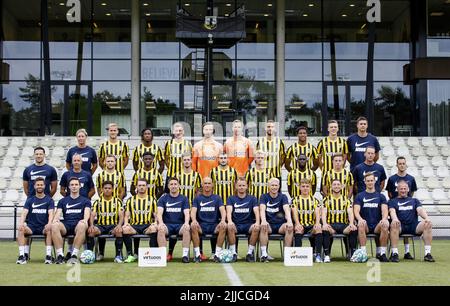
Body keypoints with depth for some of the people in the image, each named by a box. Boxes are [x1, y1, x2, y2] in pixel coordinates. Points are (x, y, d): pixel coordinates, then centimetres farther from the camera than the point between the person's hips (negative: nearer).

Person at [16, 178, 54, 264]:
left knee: (49, 229, -36)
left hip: (44, 227, -1)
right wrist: (21, 223, -22)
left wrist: (49, 223, -27)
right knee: (21, 229, -30)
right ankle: (22, 255, -32)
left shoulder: (49, 200, 9)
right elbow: (24, 213, 0)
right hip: (31, 226, 2)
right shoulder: (30, 200, 13)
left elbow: (50, 214, -4)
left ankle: (48, 256, -34)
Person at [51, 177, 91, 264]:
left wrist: (85, 220, -23)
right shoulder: (63, 201, 24)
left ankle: (74, 255, -40)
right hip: (65, 225, 2)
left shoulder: (85, 201, 20)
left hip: (78, 224, -2)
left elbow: (87, 212, 2)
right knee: (54, 226, -33)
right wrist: (55, 220, -15)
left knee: (82, 225, -39)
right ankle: (60, 255, -35)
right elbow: (58, 213, 10)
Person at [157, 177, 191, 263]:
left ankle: (185, 254, -29)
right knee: (161, 229, -34)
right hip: (167, 224, 0)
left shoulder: (184, 199, 10)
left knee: (187, 229, -33)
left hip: (180, 225, 0)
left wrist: (186, 223, -24)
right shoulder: (163, 198, 9)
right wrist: (160, 223, -26)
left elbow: (186, 213, -2)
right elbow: (159, 213, -4)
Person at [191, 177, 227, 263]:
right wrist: (194, 220, -25)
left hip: (214, 225, 0)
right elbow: (193, 211, -1)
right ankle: (197, 254, -27)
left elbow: (223, 210, 0)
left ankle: (217, 253, -26)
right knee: (193, 226, -33)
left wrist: (223, 220, -23)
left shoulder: (217, 198, 13)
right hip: (201, 225, 0)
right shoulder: (197, 199, 13)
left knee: (223, 227, -32)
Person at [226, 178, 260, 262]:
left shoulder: (252, 199, 11)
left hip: (248, 225, 0)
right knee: (229, 227, -35)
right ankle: (233, 252, -23)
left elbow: (256, 211, -4)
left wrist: (257, 222, -26)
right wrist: (230, 221, -30)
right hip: (235, 225, 0)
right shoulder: (231, 199, 10)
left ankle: (250, 252, -21)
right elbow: (229, 211, -8)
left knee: (256, 228, -33)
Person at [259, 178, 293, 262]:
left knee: (290, 227, -30)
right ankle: (263, 254, -34)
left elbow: (287, 209, -13)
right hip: (269, 224, -1)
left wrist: (289, 221, -34)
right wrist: (263, 221, -35)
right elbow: (262, 209, -13)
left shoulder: (283, 197, 5)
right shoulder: (264, 197, 5)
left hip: (280, 224, 1)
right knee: (263, 227, -34)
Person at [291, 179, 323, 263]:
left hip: (312, 225, 1)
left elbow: (317, 212, 1)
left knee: (319, 228, -32)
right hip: (301, 224, -1)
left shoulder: (315, 200, 15)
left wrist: (317, 223, -21)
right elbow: (295, 213, -2)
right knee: (298, 229, -36)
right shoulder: (295, 200, 12)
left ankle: (318, 254, -30)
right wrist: (297, 224, -23)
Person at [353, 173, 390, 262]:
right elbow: (356, 211, -2)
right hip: (365, 226, -1)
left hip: (377, 226, 1)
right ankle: (363, 252, -34)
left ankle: (381, 253, -23)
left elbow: (385, 210, -1)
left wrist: (384, 219, -25)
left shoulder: (381, 196, 13)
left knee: (385, 225, -32)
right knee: (361, 224, -35)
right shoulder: (359, 196, 11)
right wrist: (360, 219, -26)